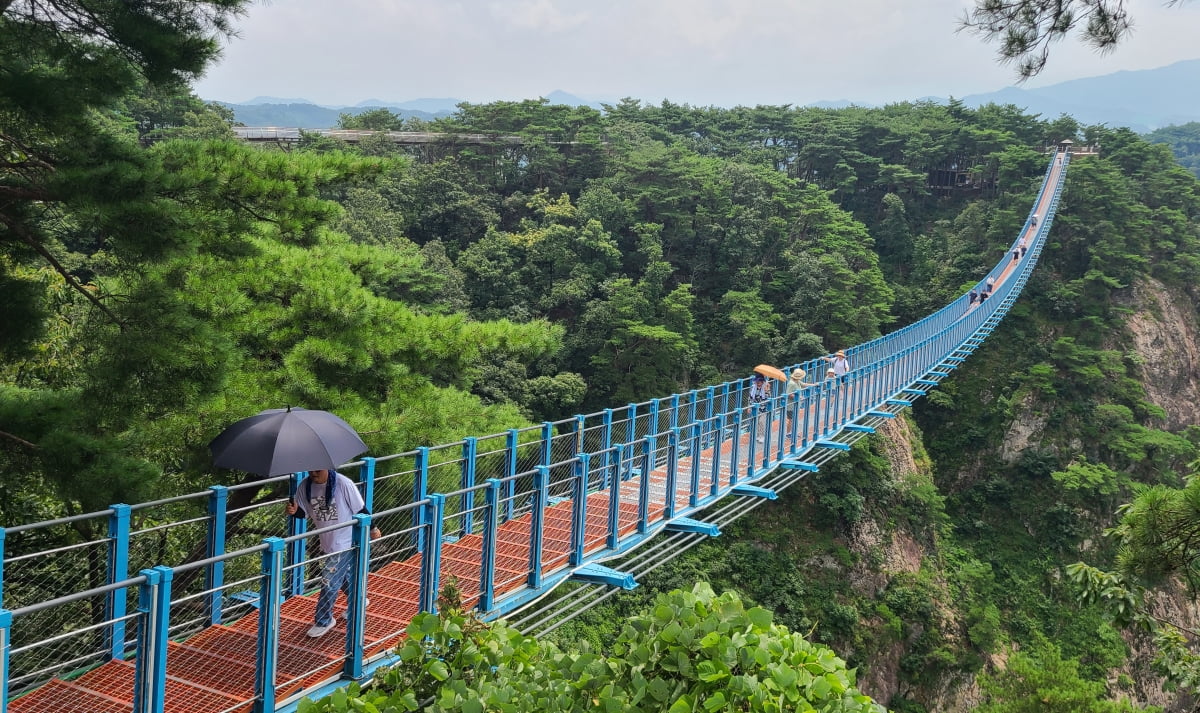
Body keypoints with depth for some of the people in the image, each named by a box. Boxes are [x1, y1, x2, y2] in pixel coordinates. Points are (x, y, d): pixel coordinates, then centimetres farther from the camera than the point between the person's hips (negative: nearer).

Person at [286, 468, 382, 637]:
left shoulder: (343, 484, -22)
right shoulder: (305, 486, -8)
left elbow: (360, 509, -12)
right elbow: (304, 512, 2)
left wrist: (372, 528, -1)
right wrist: (294, 511, -20)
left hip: (344, 542, -6)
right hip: (326, 542, 6)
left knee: (329, 582, -3)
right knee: (345, 577, 23)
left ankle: (323, 621, 13)